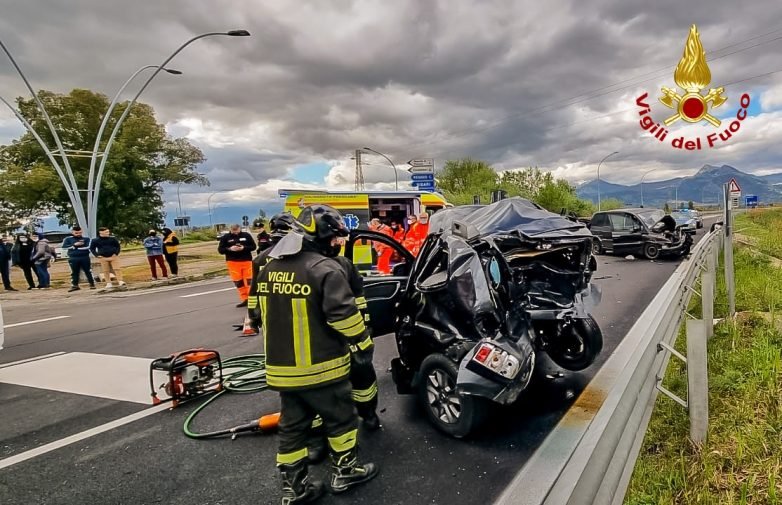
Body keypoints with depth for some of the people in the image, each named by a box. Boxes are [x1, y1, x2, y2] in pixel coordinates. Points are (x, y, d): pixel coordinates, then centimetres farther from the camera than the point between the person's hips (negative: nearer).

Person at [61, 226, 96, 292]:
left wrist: (75, 247, -5)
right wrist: (74, 245, -12)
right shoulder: (68, 239, 8)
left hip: (85, 257, -1)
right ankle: (75, 285, 14)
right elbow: (64, 247, -4)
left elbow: (87, 246, -10)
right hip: (73, 258, 2)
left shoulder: (86, 239, 4)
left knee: (88, 271, 3)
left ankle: (92, 284, 9)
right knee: (74, 272, 8)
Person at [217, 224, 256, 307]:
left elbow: (253, 246, 3)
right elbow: (220, 250, 2)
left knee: (249, 280, -3)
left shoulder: (246, 235, 2)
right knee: (238, 282, 4)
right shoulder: (225, 237, 2)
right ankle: (244, 299, 13)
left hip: (246, 261, -1)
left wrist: (244, 248, -15)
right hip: (233, 262, 1)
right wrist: (230, 249, -16)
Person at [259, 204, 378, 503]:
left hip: (281, 367, 7)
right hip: (320, 366, -7)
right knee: (340, 418, 15)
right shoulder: (325, 268, -19)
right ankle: (344, 472, 31)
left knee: (292, 427, 17)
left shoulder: (269, 269, 6)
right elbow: (343, 313, -23)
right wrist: (361, 336, -5)